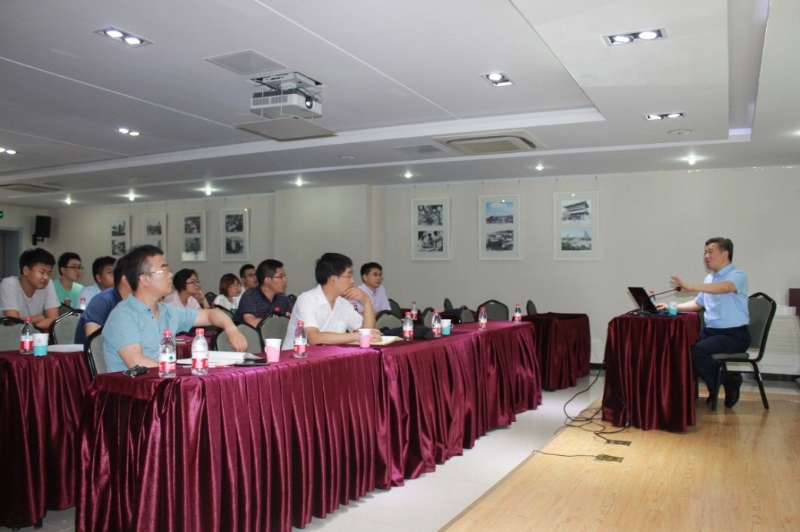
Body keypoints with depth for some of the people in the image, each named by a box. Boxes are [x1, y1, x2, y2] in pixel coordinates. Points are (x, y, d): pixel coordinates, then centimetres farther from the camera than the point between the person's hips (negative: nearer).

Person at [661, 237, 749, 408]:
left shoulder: (738, 275, -8)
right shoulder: (709, 278, 15)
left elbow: (724, 287, -33)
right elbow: (698, 304, 29)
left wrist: (690, 287, -43)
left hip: (734, 335, -7)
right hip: (711, 331, 7)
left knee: (697, 350, -29)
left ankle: (730, 381, -4)